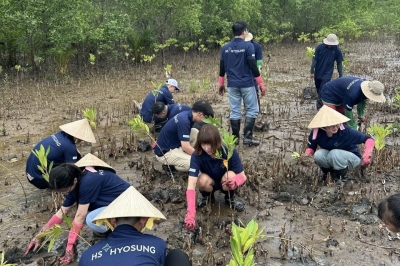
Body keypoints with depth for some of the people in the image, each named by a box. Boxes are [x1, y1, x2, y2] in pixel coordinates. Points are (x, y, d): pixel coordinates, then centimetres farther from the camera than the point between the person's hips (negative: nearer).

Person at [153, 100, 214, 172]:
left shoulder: (187, 115, 0)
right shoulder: (184, 121, -27)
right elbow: (186, 147, -26)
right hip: (164, 153, -9)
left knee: (195, 133, 0)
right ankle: (169, 166, -2)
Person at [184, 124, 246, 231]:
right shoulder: (197, 155, -30)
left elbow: (242, 176, -22)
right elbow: (191, 185, -37)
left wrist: (235, 181, -49)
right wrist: (190, 214, -49)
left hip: (225, 182, 0)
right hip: (210, 183, 0)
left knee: (230, 176, -34)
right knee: (203, 180, -34)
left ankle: (230, 198, 0)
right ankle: (207, 196, 3)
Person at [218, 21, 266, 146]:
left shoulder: (225, 47, 5)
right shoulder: (248, 46, -9)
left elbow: (222, 67, 9)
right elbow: (253, 66, -11)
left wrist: (221, 84, 19)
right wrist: (261, 84, -5)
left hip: (232, 85, 4)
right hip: (247, 84, -4)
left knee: (235, 112, 9)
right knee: (252, 110, 6)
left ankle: (235, 138, 14)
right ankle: (247, 137, 2)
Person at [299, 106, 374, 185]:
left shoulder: (345, 131, -30)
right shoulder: (316, 133, -22)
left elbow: (369, 139, -23)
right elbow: (311, 147, -4)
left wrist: (367, 154, -41)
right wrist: (307, 155, -26)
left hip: (352, 158, -3)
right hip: (331, 157, 3)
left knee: (335, 153, -34)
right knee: (318, 155, -27)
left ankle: (341, 175, -4)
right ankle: (330, 172, 4)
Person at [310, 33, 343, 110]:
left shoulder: (337, 50, -12)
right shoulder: (320, 47, -13)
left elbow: (339, 64, -4)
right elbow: (314, 60, -8)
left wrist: (341, 76, 0)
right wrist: (312, 71, -9)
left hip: (327, 74, -2)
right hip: (318, 73, 2)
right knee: (318, 89, 17)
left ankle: (319, 105, -5)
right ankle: (321, 102, 38)